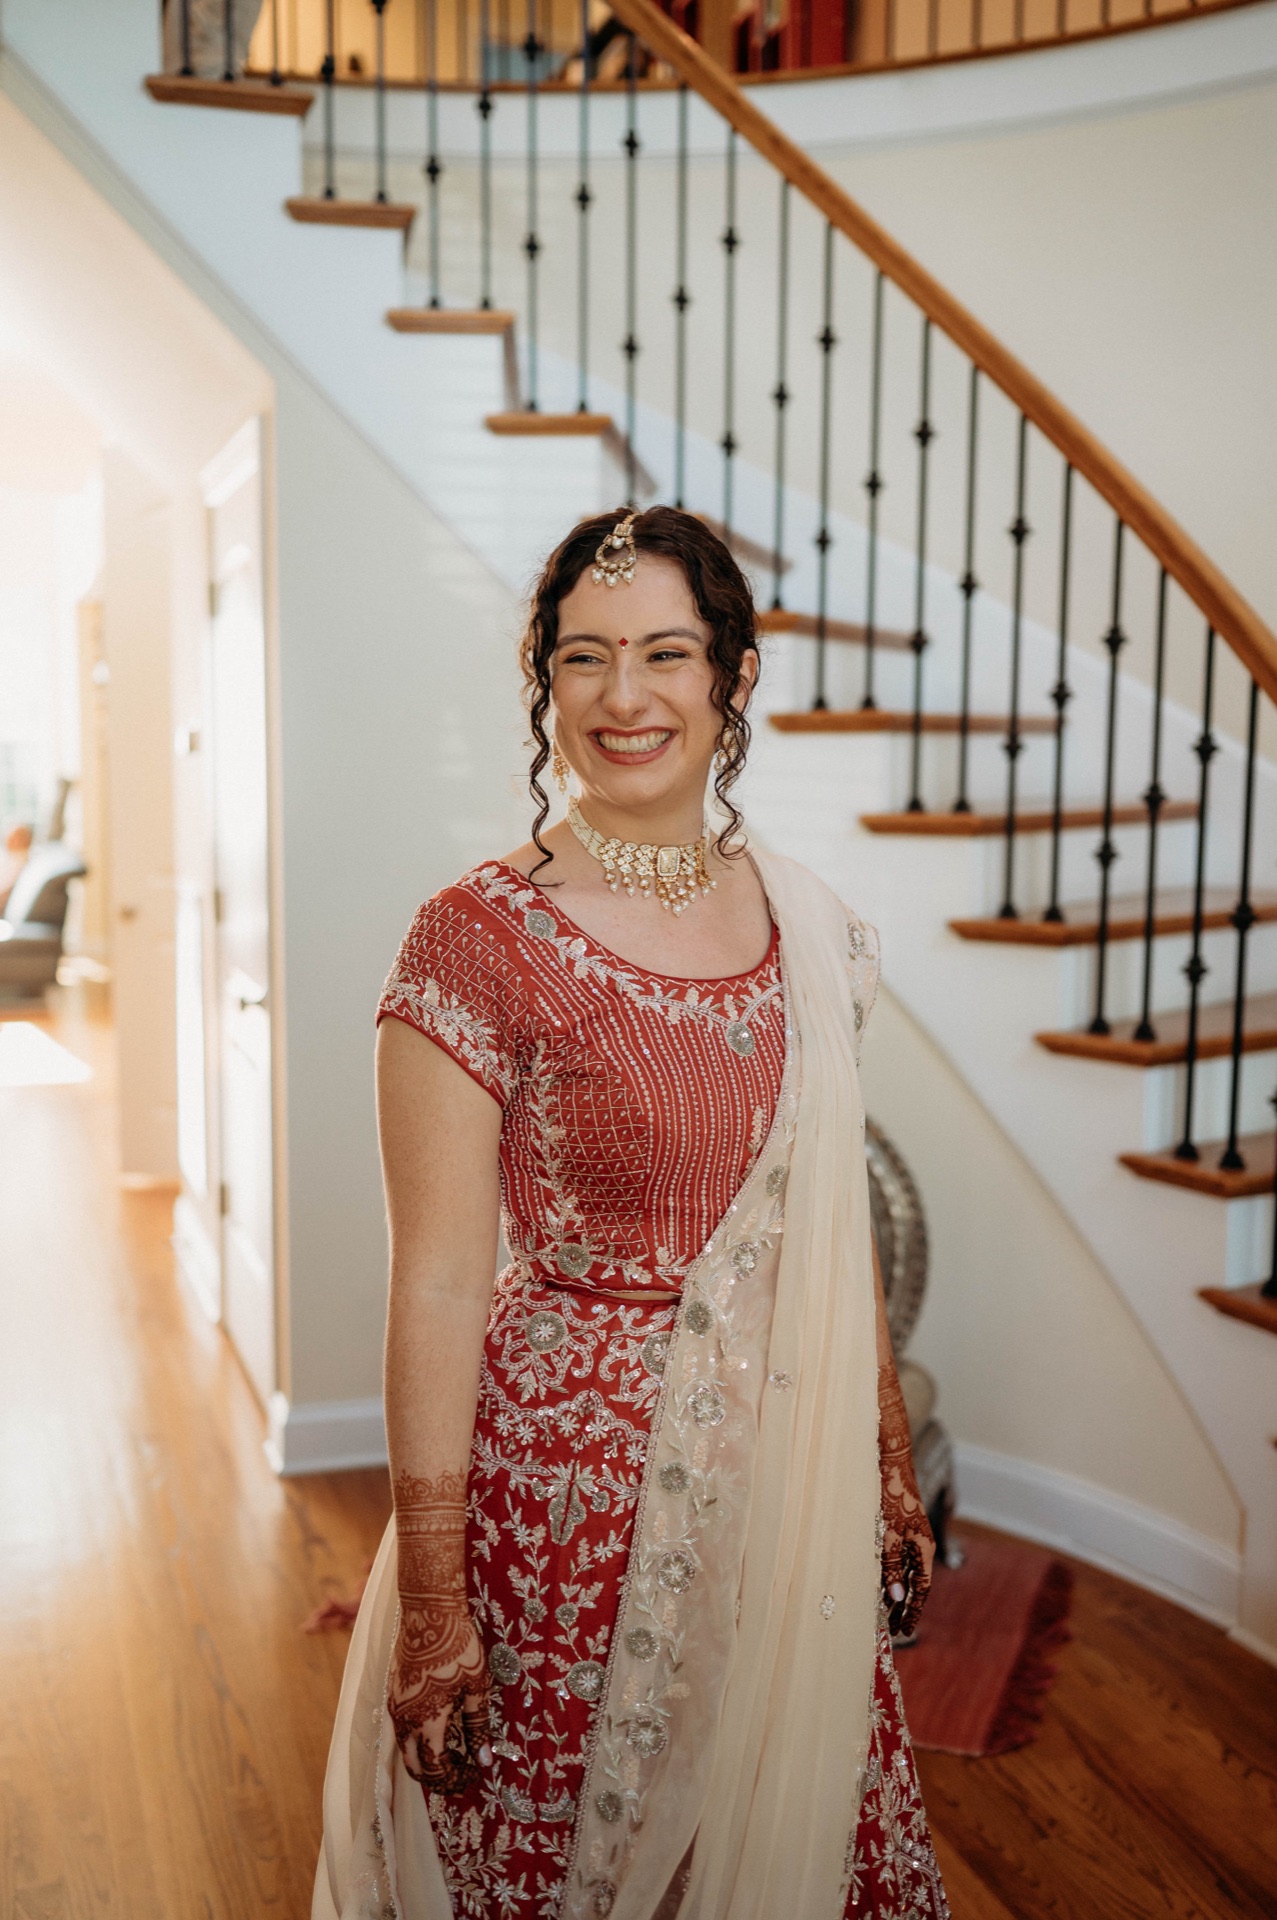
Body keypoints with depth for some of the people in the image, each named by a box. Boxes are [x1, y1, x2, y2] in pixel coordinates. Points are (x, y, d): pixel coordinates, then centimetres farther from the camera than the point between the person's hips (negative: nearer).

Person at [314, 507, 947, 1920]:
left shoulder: (808, 927, 2)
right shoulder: (480, 939, -14)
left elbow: (834, 1233, 10)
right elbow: (438, 1287, -14)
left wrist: (892, 1473, 13)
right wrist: (430, 1602, -12)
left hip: (788, 1484, 5)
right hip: (571, 1483, -5)